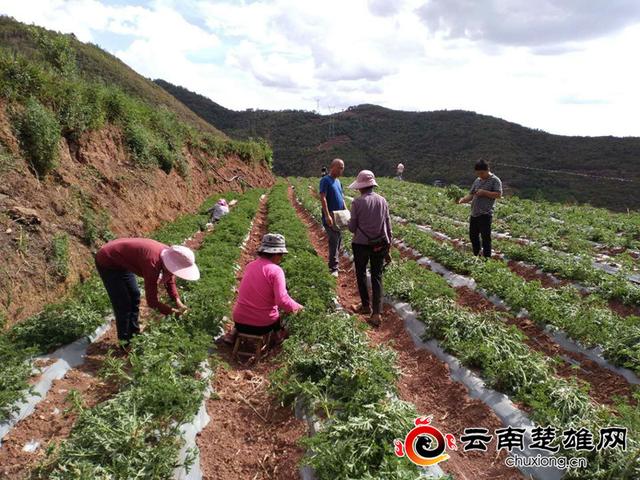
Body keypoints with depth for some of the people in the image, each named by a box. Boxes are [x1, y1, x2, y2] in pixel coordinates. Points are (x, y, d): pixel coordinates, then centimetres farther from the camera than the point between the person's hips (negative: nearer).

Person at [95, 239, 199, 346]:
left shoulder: (169, 255, -14)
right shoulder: (153, 263, -37)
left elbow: (170, 281, 3)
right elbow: (151, 301, -32)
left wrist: (177, 301, -10)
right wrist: (174, 312, -25)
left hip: (120, 261, 9)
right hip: (107, 262, -9)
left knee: (134, 296, 14)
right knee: (123, 304, -4)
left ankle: (134, 335, 29)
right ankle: (125, 342, 11)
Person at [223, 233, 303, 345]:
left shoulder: (250, 265, 2)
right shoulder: (276, 270, -17)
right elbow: (283, 301, -24)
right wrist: (297, 307, -6)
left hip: (240, 322, 4)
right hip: (263, 325, -4)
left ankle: (234, 332, 25)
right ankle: (278, 332, 33)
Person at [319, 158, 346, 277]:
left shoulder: (338, 181, 16)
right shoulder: (325, 180, -10)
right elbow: (323, 198, -18)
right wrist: (327, 215, -24)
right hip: (330, 217, -8)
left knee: (338, 240, 12)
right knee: (334, 240, -11)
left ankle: (334, 263, 22)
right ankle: (334, 268, -6)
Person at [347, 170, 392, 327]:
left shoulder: (357, 202, -13)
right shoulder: (382, 201, -1)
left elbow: (352, 228, -8)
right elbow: (388, 225, 4)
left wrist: (349, 225, 15)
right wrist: (388, 244, 14)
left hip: (361, 244, -3)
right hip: (379, 245, 3)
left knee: (361, 274, 18)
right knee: (377, 277, 9)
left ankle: (366, 306, 29)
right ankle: (376, 313, 4)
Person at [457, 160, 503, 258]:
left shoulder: (495, 180, -4)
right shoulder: (477, 181, 16)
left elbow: (498, 194, -14)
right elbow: (471, 195, 16)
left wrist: (484, 192, -18)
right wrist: (463, 200, -3)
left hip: (485, 215, -7)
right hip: (474, 214, 8)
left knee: (485, 237, -5)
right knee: (473, 236, 15)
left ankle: (487, 258, 4)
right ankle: (476, 257, 30)